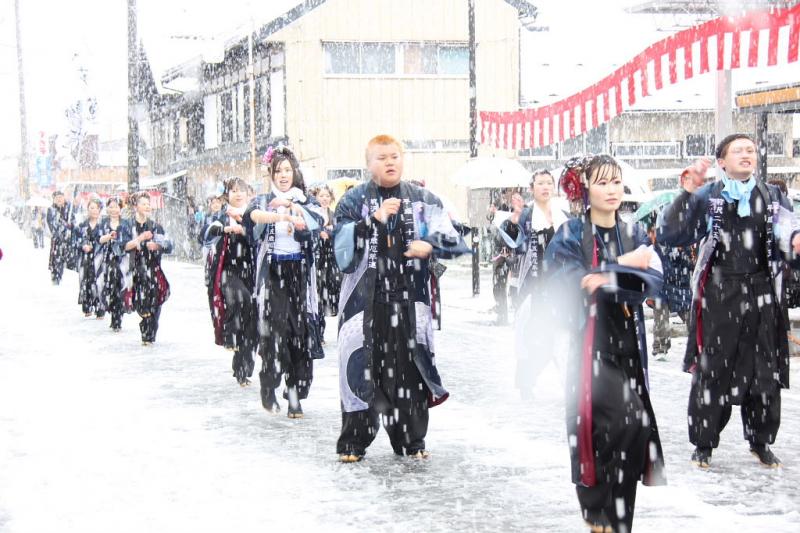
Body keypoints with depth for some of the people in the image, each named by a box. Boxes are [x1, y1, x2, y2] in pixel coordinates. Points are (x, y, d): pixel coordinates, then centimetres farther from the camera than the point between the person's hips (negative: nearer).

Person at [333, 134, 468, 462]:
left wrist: (430, 246, -18)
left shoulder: (423, 200, 7)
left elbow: (452, 240, 3)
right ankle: (353, 442, 6)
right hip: (365, 297, -1)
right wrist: (375, 220, -19)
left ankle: (411, 440, 16)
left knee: (409, 365, 4)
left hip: (409, 297, 2)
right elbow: (343, 246, -9)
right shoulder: (354, 201, 4)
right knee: (362, 367, -4)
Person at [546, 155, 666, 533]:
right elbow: (569, 282, -15)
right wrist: (624, 266, -12)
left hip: (627, 342, 5)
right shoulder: (570, 236, -1)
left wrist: (608, 279, -20)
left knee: (628, 427, 2)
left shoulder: (634, 235, 11)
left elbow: (652, 281, -4)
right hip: (589, 341, -5)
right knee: (629, 423, -18)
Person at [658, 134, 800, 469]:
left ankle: (761, 441, 22)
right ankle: (703, 443, 13)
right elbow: (668, 235, -6)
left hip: (761, 295, 2)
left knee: (764, 371, 8)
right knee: (712, 371, 1)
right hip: (718, 295, -2)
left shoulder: (772, 197, 10)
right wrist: (687, 193, -18)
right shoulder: (707, 198, 3)